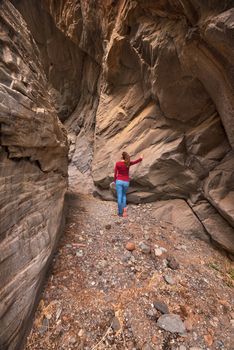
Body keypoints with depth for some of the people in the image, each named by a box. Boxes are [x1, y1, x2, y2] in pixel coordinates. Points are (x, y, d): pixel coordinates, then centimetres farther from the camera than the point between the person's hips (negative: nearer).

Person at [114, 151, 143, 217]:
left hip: (119, 181, -1)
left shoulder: (117, 163, -5)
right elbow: (136, 161, 13)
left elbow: (115, 173, 0)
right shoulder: (128, 163, -3)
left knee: (119, 197, 3)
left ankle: (120, 212, 8)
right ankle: (124, 207, 8)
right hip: (126, 182, 1)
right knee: (124, 195, 23)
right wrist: (141, 158, 33)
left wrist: (115, 181, 14)